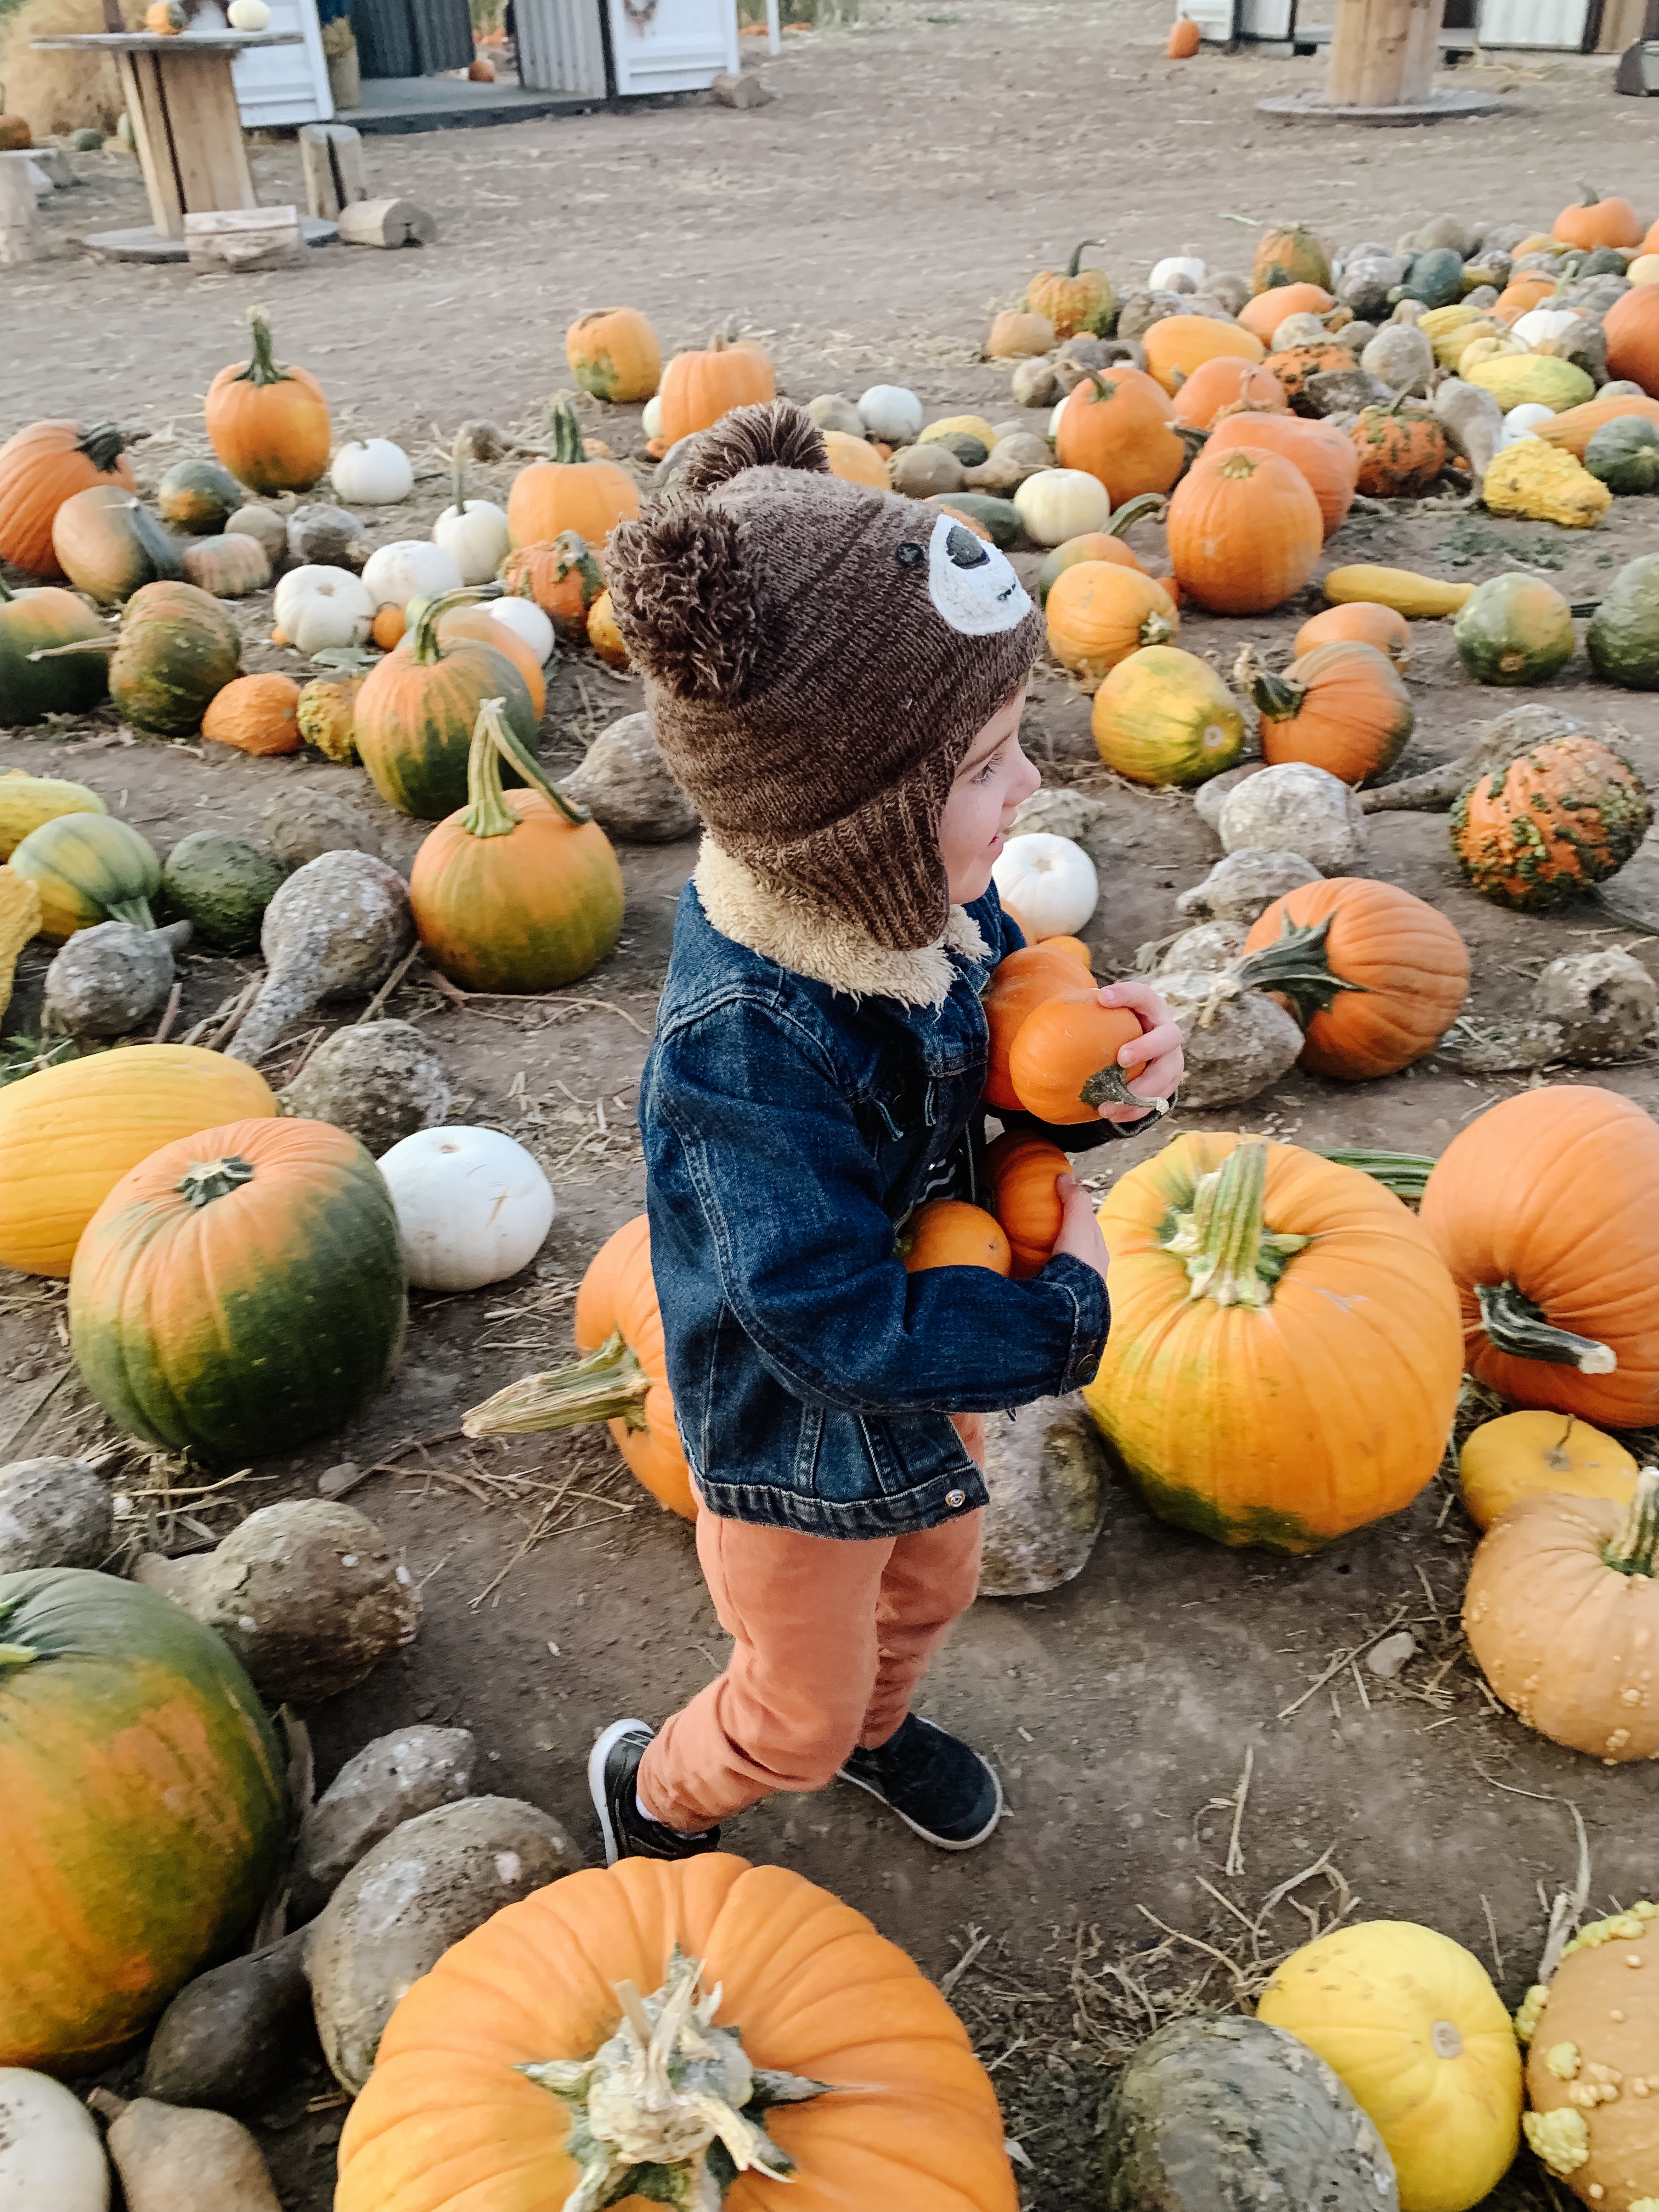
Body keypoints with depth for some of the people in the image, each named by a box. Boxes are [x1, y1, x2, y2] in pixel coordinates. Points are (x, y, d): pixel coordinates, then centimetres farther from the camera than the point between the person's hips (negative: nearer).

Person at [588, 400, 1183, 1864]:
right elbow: (844, 1330, -36)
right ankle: (656, 1795, 50)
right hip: (799, 1436, -7)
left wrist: (1094, 1070, -18)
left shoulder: (931, 900, -16)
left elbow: (987, 1073, 3)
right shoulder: (745, 1054, -40)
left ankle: (875, 1726, 66)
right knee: (798, 1713, 18)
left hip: (925, 1368, 7)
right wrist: (1061, 1313, -24)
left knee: (930, 1584, 32)